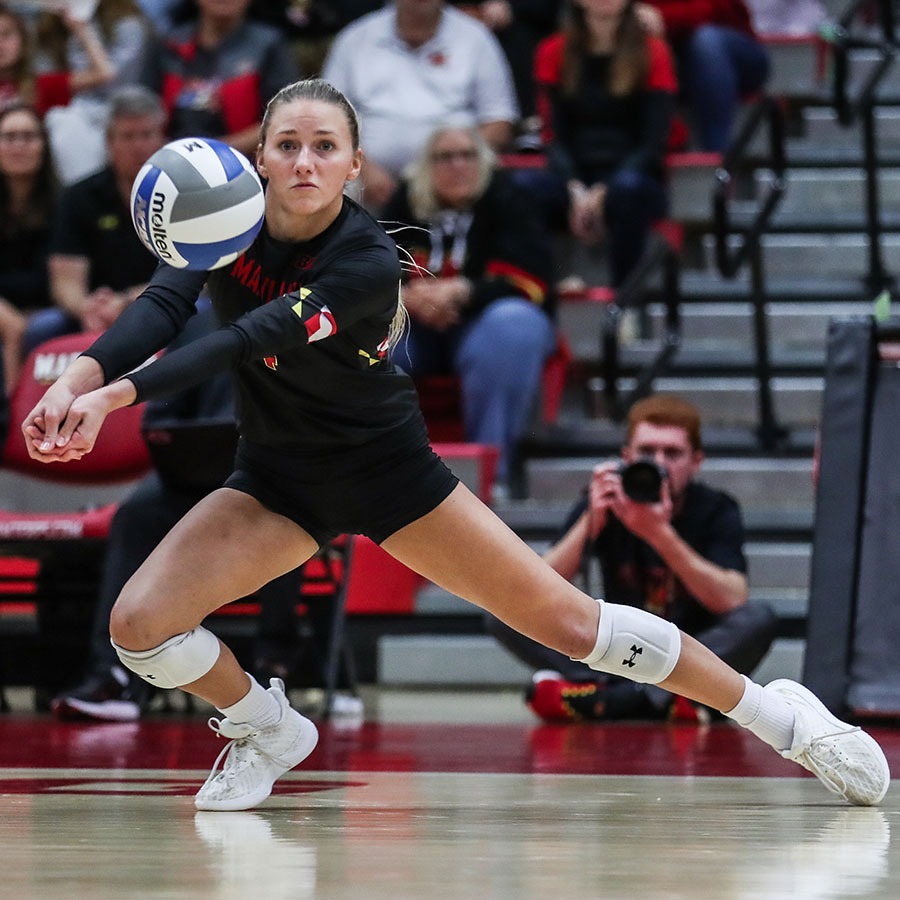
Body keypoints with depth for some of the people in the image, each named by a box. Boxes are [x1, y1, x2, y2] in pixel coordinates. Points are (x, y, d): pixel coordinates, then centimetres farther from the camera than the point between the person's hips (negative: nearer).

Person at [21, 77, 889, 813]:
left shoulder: (368, 261, -27)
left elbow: (250, 339, -39)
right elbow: (163, 303, -29)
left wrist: (121, 393, -51)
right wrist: (78, 377, -50)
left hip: (386, 466, -4)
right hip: (276, 478, 4)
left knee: (565, 617, -8)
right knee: (138, 622, -16)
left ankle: (780, 716, 7)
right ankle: (268, 732, 14)